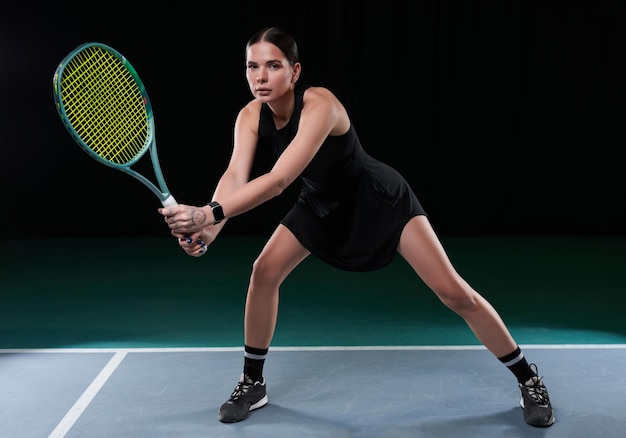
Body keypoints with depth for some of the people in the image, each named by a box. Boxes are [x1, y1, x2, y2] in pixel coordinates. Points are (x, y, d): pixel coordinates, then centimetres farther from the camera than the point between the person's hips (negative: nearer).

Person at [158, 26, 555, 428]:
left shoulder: (319, 105, -36)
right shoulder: (250, 117, -16)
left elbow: (279, 180, -46)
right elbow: (235, 176, -29)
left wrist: (210, 214, -55)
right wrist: (208, 226, -48)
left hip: (379, 199, -6)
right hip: (322, 203, 6)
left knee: (454, 291, -10)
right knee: (264, 271, -7)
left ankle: (528, 378, 10)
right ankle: (253, 383, 13)